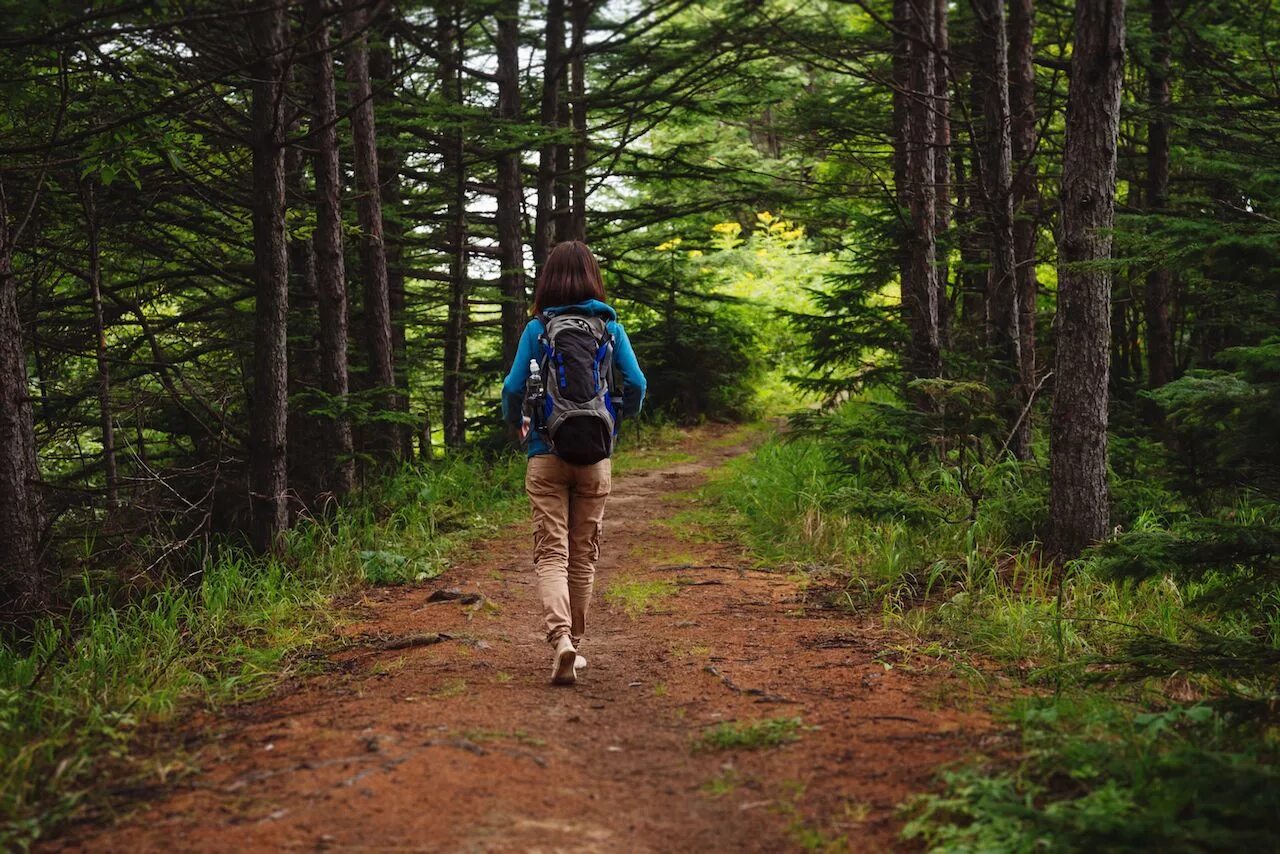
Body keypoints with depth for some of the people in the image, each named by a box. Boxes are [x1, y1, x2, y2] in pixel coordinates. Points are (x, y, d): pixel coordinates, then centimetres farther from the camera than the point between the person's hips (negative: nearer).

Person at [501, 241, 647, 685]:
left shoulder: (537, 329, -3)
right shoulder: (610, 327, 0)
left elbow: (514, 387, -5)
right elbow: (636, 385, -3)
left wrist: (516, 421, 17)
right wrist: (620, 417, 18)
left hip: (547, 455, -2)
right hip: (595, 457, 2)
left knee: (551, 553, -2)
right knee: (584, 553, 13)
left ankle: (560, 638, -23)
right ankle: (573, 642, 23)